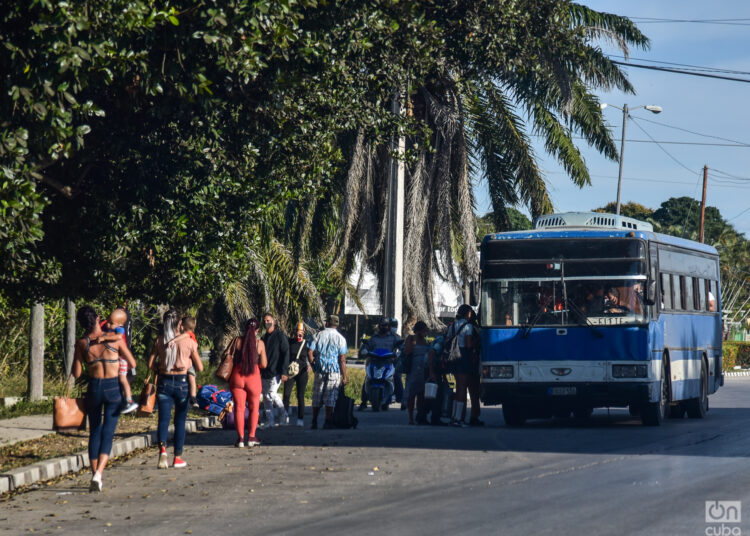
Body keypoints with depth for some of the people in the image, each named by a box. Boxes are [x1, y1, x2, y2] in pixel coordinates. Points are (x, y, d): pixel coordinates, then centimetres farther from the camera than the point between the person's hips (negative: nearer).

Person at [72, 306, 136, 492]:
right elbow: (132, 363, 3)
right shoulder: (115, 339, -6)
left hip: (94, 388, 1)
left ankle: (95, 473, 14)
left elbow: (76, 373, 1)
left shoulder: (82, 344, -4)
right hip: (113, 388, -1)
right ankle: (98, 473, -19)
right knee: (107, 433, -1)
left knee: (94, 432, 16)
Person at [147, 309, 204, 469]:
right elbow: (200, 367, -1)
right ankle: (178, 458, 13)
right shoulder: (188, 342, -5)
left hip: (164, 382, 1)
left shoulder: (159, 341, -1)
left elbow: (150, 365, -1)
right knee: (180, 421, 10)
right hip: (182, 382, -1)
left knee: (163, 419, 1)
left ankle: (162, 448, -26)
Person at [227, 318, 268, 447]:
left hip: (237, 376, 1)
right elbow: (264, 364, 0)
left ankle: (240, 438, 2)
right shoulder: (260, 343, -3)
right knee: (253, 408, 14)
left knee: (239, 408, 6)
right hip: (253, 377, 0)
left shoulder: (237, 340, -2)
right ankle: (251, 437, 13)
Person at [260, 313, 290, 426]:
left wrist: (284, 372, -17)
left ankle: (283, 415, -1)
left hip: (276, 373, -7)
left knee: (272, 393, -18)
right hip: (264, 373, 7)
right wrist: (259, 371, 17)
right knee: (266, 397, 5)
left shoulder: (280, 336, -4)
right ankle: (270, 422, 11)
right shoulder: (264, 338, 16)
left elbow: (286, 354, -9)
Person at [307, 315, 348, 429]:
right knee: (330, 398, 2)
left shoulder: (318, 336, 3)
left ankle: (314, 422, 12)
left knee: (317, 398, 9)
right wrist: (344, 377, -3)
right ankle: (328, 422, 0)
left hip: (320, 370, 2)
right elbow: (342, 359, -6)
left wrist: (314, 366, 11)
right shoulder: (340, 338, -3)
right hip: (334, 371, -2)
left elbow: (309, 352, -2)